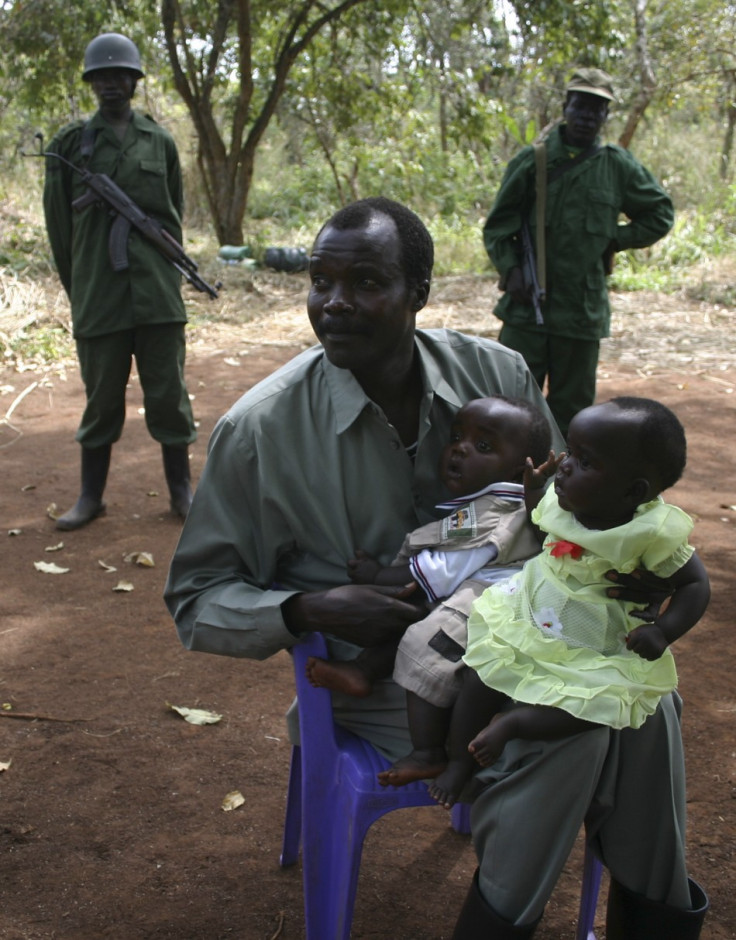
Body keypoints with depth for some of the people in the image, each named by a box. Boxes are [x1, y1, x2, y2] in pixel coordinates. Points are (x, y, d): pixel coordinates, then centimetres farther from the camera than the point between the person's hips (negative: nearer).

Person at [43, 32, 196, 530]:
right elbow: (58, 221, 8)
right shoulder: (71, 142, 5)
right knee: (101, 395, 6)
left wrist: (167, 273, 11)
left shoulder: (160, 142, 8)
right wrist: (78, 285, 9)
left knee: (168, 392, 3)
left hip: (158, 293, 1)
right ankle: (91, 495, 17)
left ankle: (182, 488, 15)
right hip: (97, 295, 0)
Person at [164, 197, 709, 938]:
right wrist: (308, 610, -22)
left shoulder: (497, 374, -4)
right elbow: (196, 600, -5)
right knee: (565, 733, -26)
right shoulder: (259, 429, -13)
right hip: (377, 671, -3)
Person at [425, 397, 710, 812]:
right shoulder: (560, 502, -5)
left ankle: (512, 723, -11)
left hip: (598, 650, -4)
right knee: (479, 677, -9)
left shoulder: (654, 533, -21)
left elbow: (696, 583, -11)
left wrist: (664, 630, -26)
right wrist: (533, 493, 0)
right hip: (528, 623, 4)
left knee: (600, 702, -28)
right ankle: (461, 762, 9)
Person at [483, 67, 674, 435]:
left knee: (572, 406, 9)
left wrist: (616, 239, 4)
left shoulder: (619, 166, 5)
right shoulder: (532, 159, 3)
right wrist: (510, 269, -9)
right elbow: (497, 225, 5)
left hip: (583, 310, 1)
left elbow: (661, 214, 17)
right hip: (526, 306, -1)